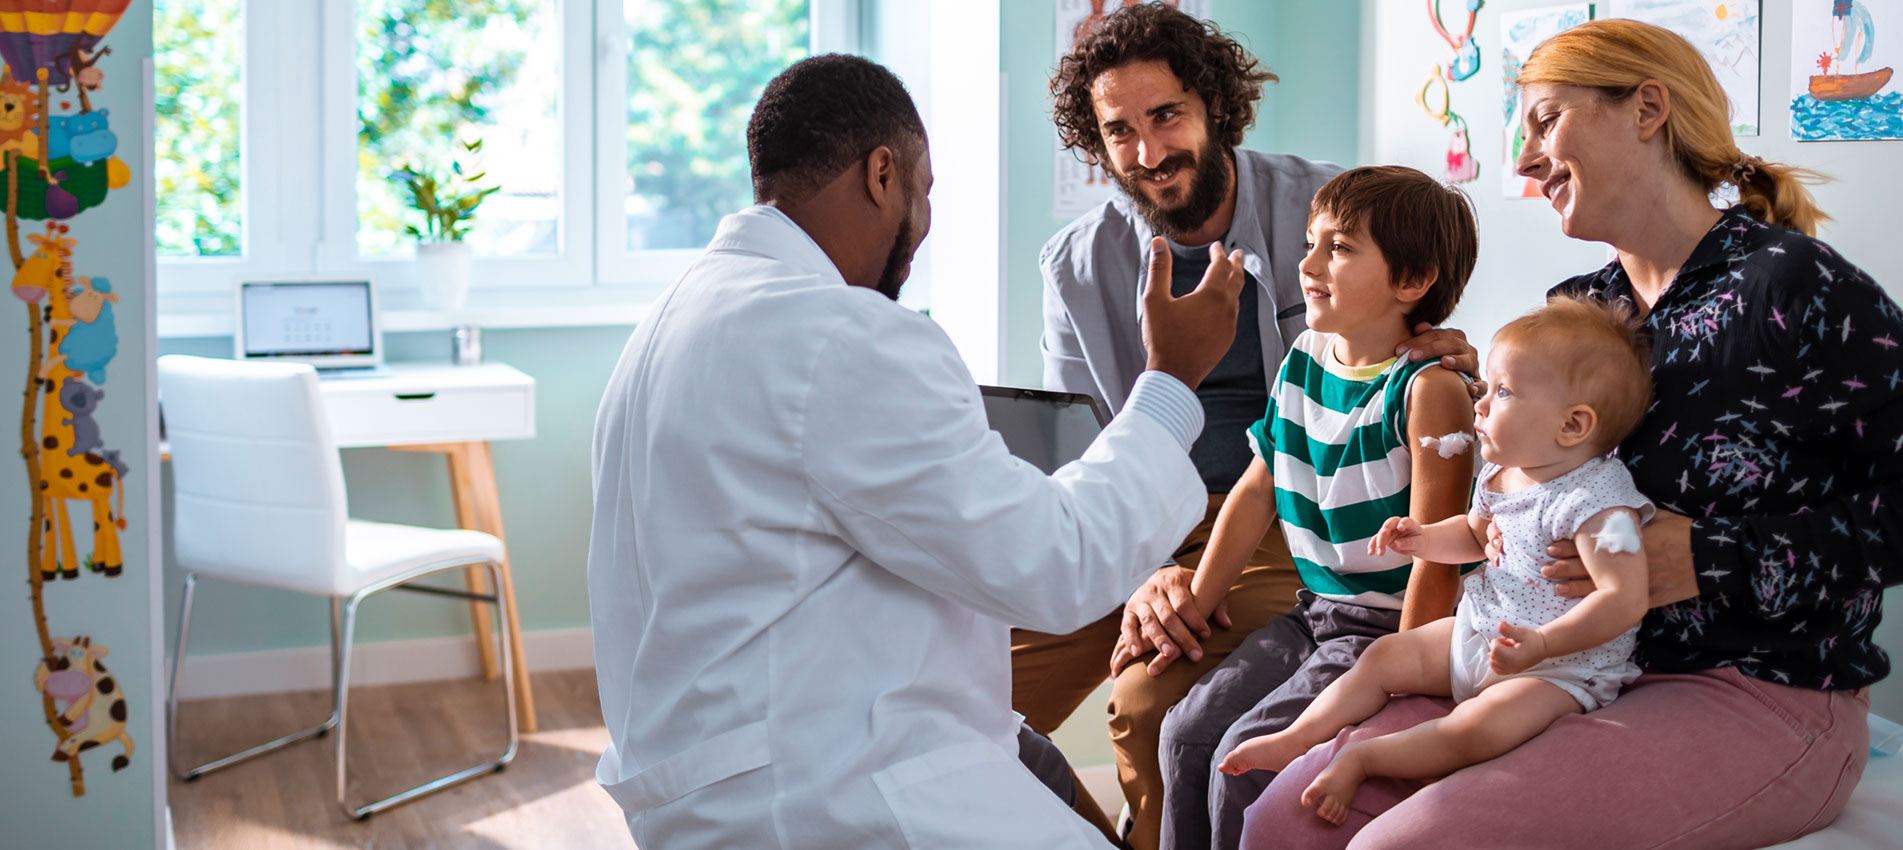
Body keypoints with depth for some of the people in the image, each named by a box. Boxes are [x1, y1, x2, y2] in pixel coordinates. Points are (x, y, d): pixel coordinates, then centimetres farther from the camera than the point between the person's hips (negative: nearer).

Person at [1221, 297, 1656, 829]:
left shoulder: (1599, 503, -24)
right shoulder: (1501, 475, 5)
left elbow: (1625, 599, -31)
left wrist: (1542, 644, -41)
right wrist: (1422, 539, 6)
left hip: (1562, 665, -9)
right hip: (1476, 633, 9)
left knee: (1478, 729, -32)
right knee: (1384, 655, 4)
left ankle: (1361, 760, -20)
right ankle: (1297, 739, 6)